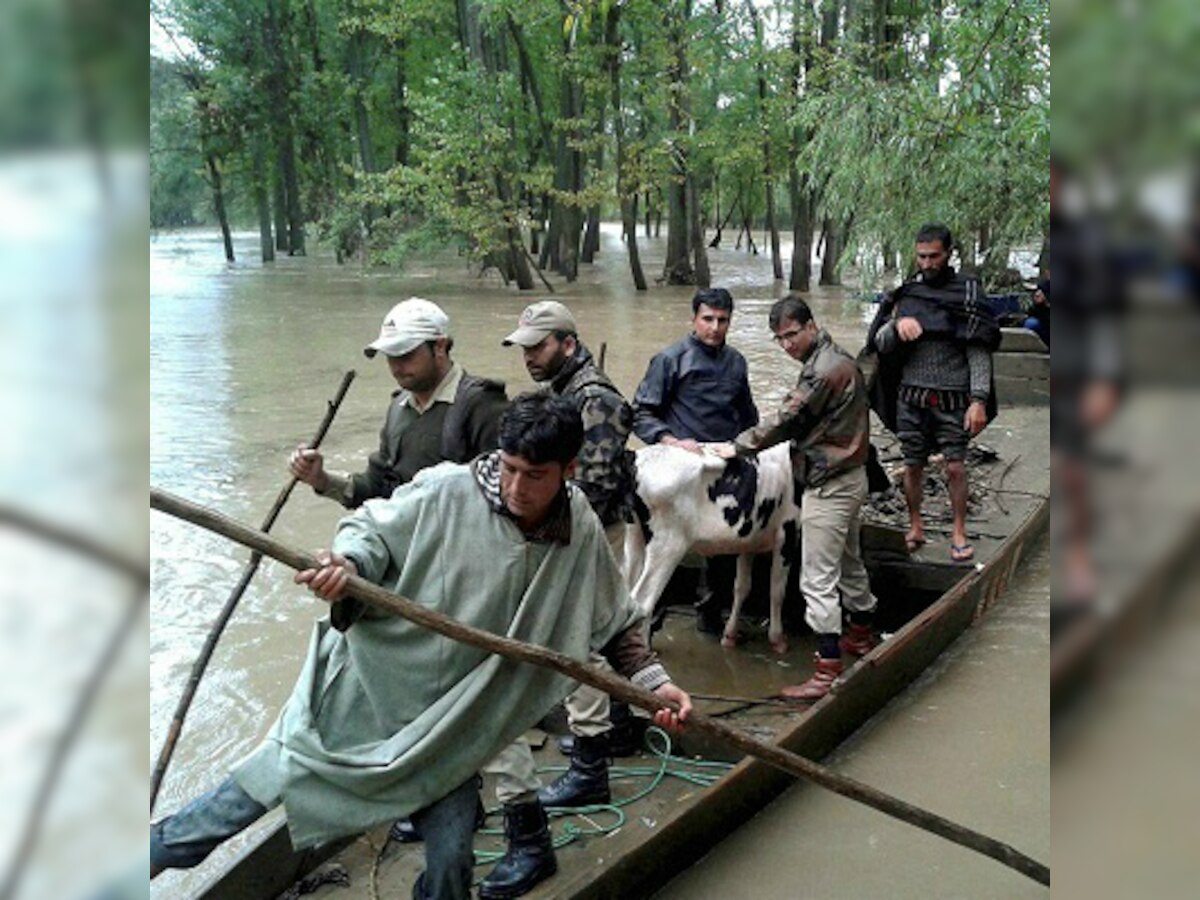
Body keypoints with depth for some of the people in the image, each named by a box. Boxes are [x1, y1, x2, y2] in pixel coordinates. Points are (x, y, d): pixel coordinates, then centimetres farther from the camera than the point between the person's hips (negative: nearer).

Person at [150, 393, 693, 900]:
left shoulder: (582, 536, -8)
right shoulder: (446, 491, -19)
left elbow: (617, 623, 5)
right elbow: (372, 529, -9)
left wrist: (654, 680, -5)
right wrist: (347, 563, -30)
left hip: (454, 719, 2)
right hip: (369, 683, -1)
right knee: (263, 783, 8)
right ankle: (157, 852, 32)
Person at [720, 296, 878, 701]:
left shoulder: (824, 370, -21)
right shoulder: (838, 360, 12)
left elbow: (787, 420, -17)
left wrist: (738, 446, -7)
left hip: (829, 484, -11)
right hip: (847, 476, 11)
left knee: (818, 580, -8)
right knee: (848, 562, 25)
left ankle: (828, 672, -4)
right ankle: (862, 636, 42)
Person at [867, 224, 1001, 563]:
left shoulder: (968, 293, -2)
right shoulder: (907, 293, 6)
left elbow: (979, 352, -4)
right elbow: (880, 344, 3)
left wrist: (979, 401, -12)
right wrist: (896, 325, -19)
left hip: (952, 398, -2)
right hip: (911, 397, 3)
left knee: (955, 468, 0)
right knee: (913, 466, 10)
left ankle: (959, 533, 15)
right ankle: (915, 528, 25)